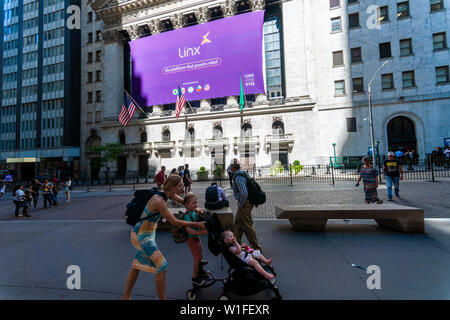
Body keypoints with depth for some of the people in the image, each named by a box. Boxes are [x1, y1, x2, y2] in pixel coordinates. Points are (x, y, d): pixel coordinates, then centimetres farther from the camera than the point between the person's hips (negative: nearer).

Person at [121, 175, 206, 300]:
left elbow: (182, 200, 17)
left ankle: (125, 297, 37)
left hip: (148, 235, 9)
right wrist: (196, 224, -19)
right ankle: (162, 298, 10)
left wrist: (195, 209, 17)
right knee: (162, 267, -4)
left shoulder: (167, 193, -4)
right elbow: (175, 222, -26)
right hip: (142, 236, -9)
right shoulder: (158, 201, -30)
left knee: (136, 266, 21)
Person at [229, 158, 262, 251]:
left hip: (244, 204, -11)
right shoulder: (241, 173, 9)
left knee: (247, 226, 0)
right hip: (245, 202, 11)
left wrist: (241, 204, -16)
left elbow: (244, 193, -31)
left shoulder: (238, 177, -23)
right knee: (238, 223, 22)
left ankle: (256, 247, 12)